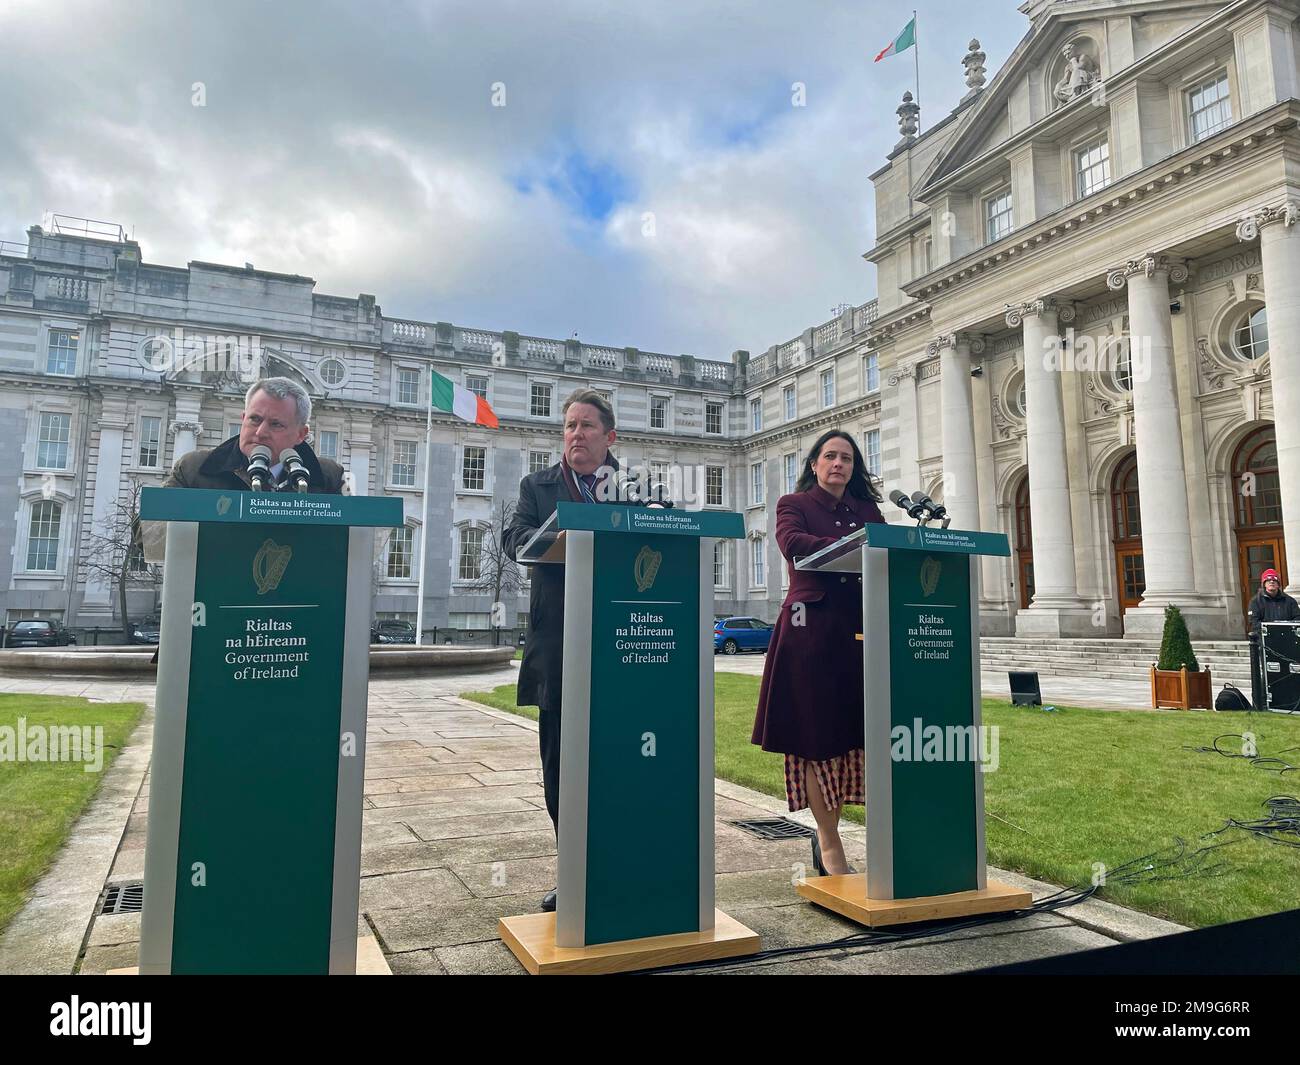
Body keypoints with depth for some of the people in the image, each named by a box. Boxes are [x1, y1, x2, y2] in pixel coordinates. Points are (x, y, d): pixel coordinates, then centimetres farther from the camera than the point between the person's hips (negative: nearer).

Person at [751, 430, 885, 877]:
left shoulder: (866, 510, 19)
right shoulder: (794, 504, 7)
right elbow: (793, 543, -12)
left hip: (858, 628, 4)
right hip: (810, 628, -4)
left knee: (848, 729, 3)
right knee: (814, 732, -1)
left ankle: (827, 834, 18)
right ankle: (829, 844, 9)